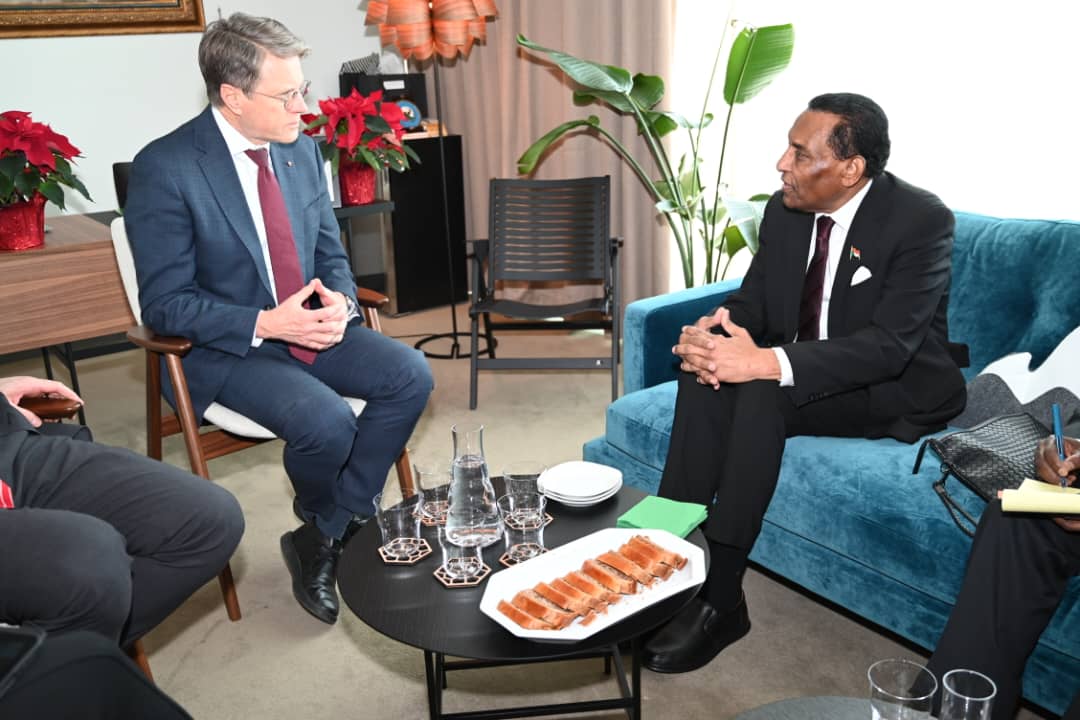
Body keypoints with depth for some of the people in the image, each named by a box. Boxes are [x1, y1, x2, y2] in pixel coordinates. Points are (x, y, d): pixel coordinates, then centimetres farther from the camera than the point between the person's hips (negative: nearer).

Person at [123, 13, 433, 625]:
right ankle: (327, 521, 8)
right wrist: (267, 324, -25)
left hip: (311, 326, 6)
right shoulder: (165, 168, -15)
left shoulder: (302, 149, 4)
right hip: (225, 348, -6)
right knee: (326, 422, -30)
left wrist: (340, 300, -11)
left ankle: (327, 533, -1)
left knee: (411, 375, -15)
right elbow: (165, 303, -14)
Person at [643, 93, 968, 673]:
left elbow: (889, 346, -28)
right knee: (705, 373, -24)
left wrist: (769, 362, -40)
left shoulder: (921, 221, -20)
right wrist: (717, 328, -24)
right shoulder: (784, 211, -1)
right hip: (797, 369, 6)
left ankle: (720, 598, -27)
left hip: (896, 388, -6)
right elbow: (753, 301, 2)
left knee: (761, 391, -33)